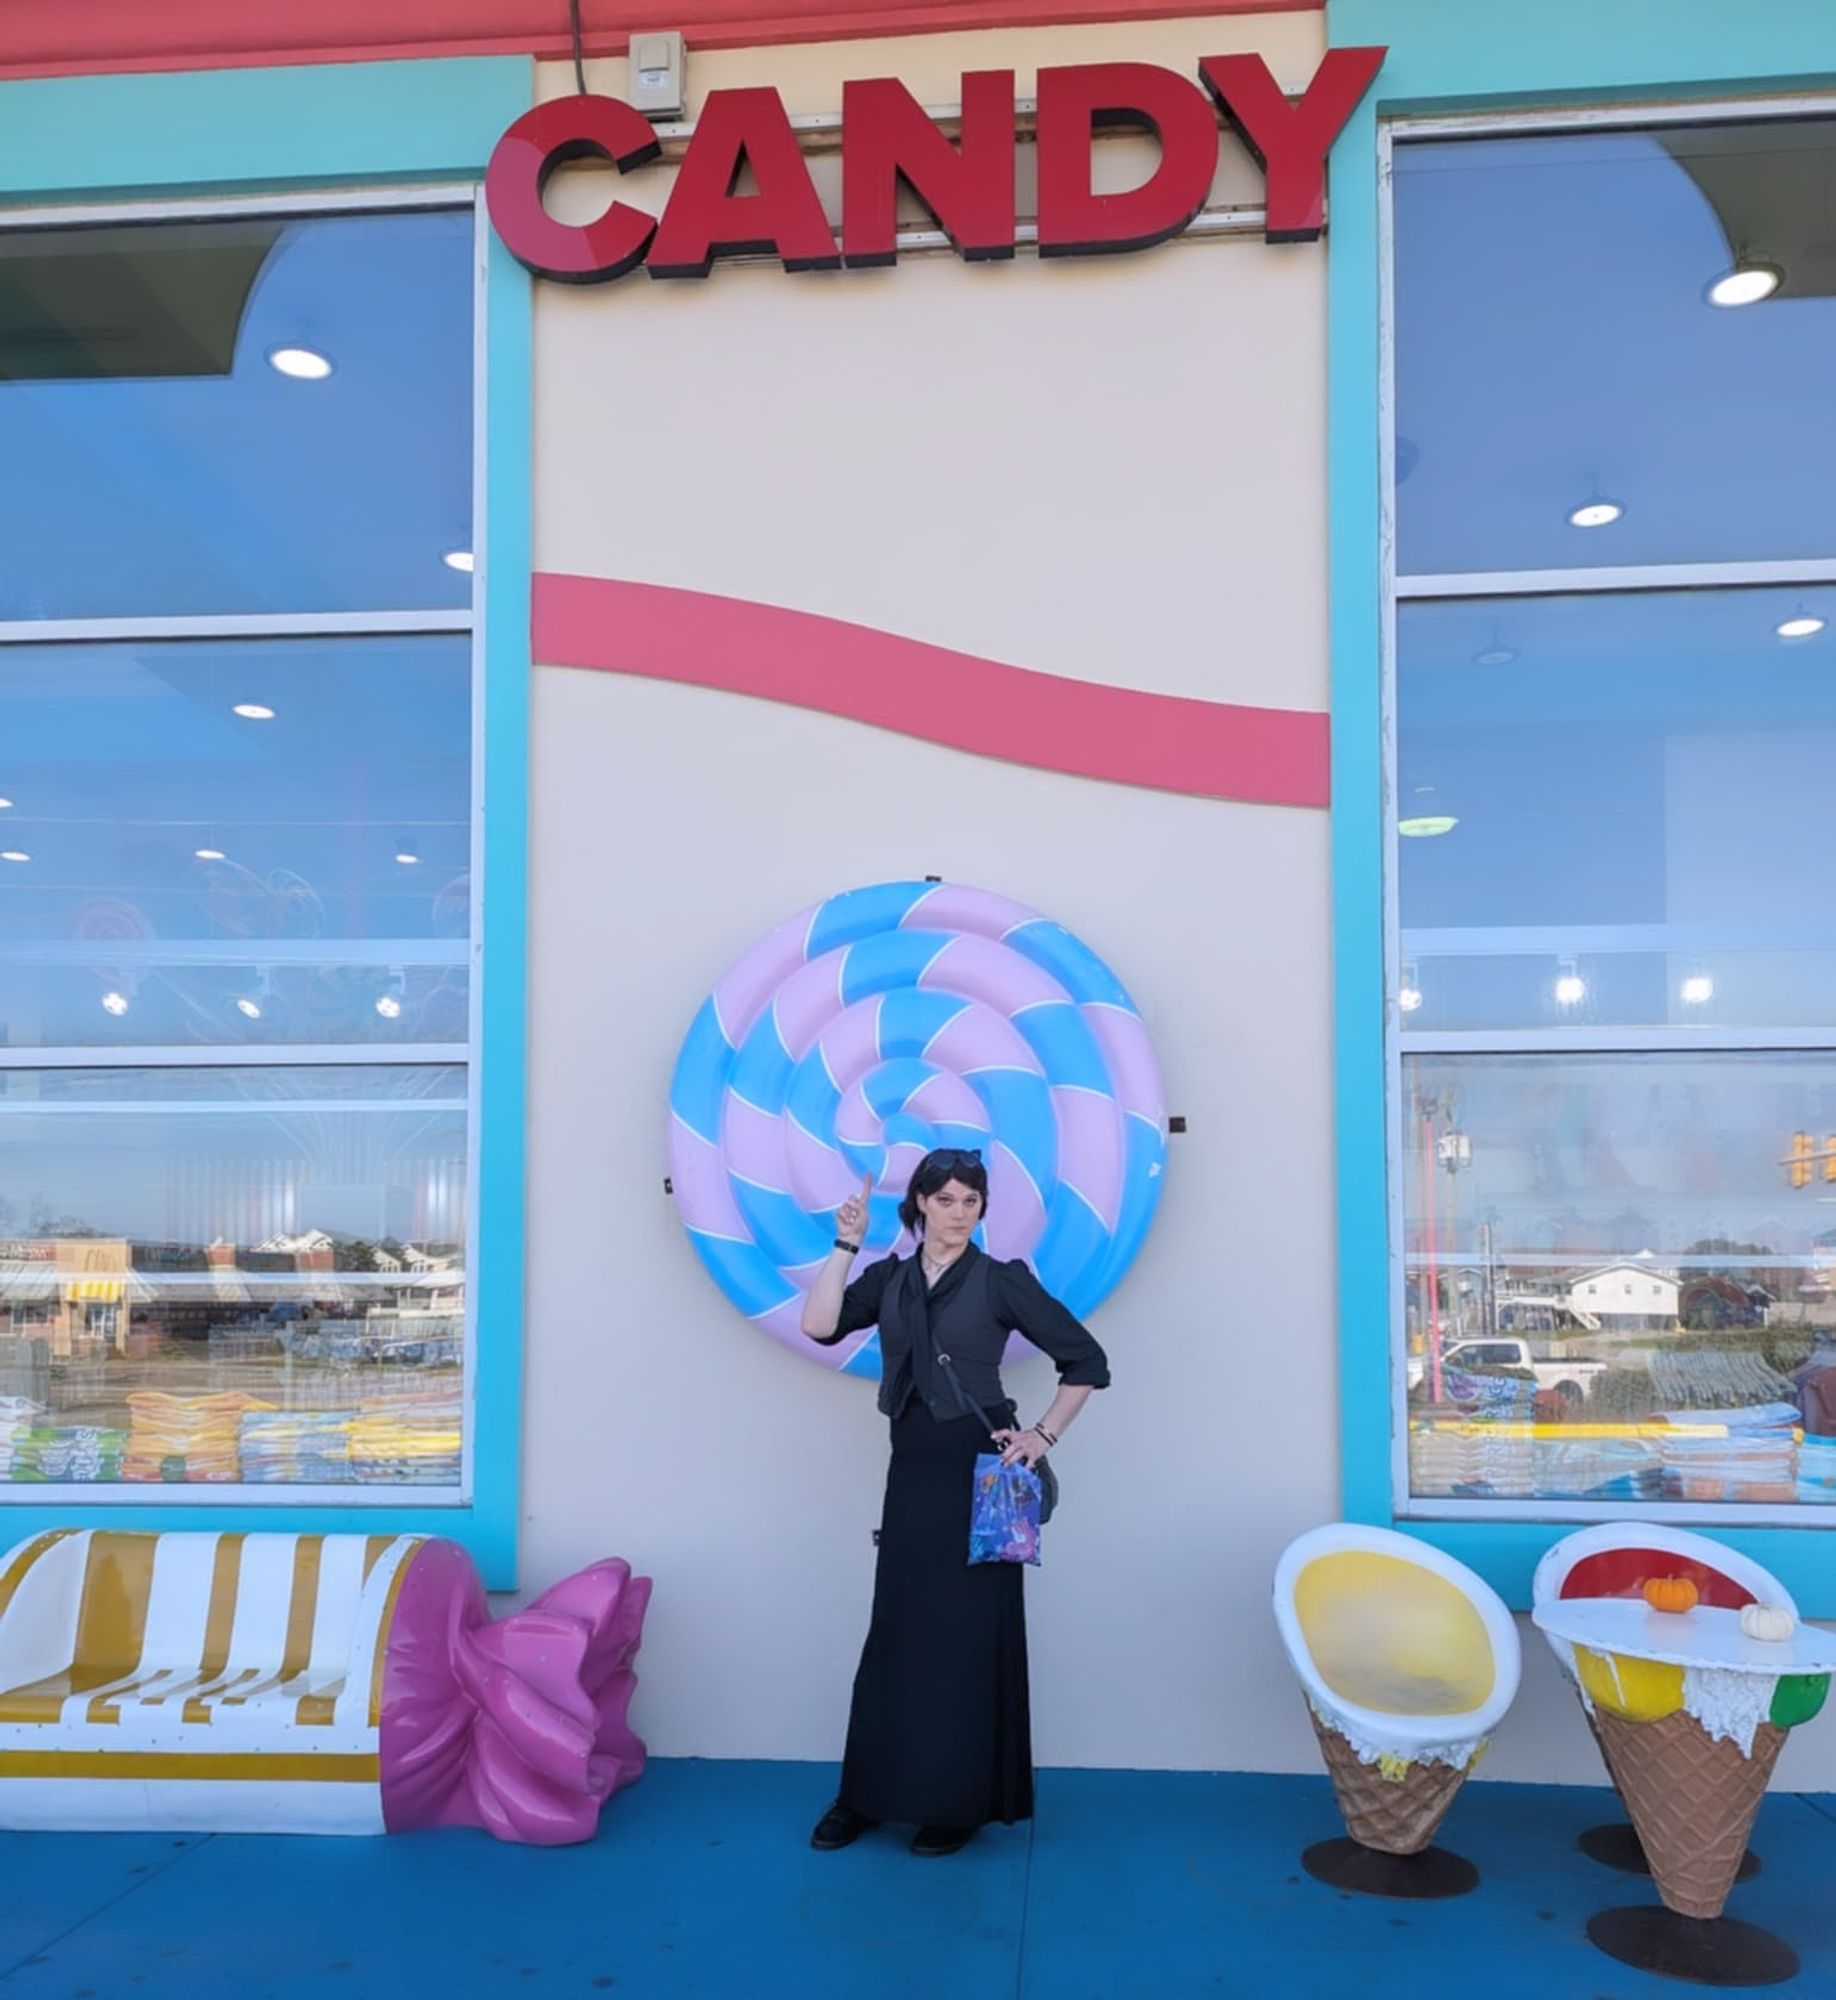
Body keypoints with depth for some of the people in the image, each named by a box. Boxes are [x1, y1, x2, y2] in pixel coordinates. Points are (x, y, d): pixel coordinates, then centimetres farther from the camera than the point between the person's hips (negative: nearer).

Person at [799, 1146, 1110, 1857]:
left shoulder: (1002, 1281, -4)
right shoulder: (889, 1278, 7)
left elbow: (1086, 1360, -2)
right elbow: (820, 1325, -9)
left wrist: (1043, 1436, -8)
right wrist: (846, 1244, -7)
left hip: (978, 1469, -4)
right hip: (911, 1471, 4)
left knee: (969, 1631, 3)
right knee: (897, 1630, 9)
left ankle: (962, 1801, 15)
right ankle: (871, 1793, 20)